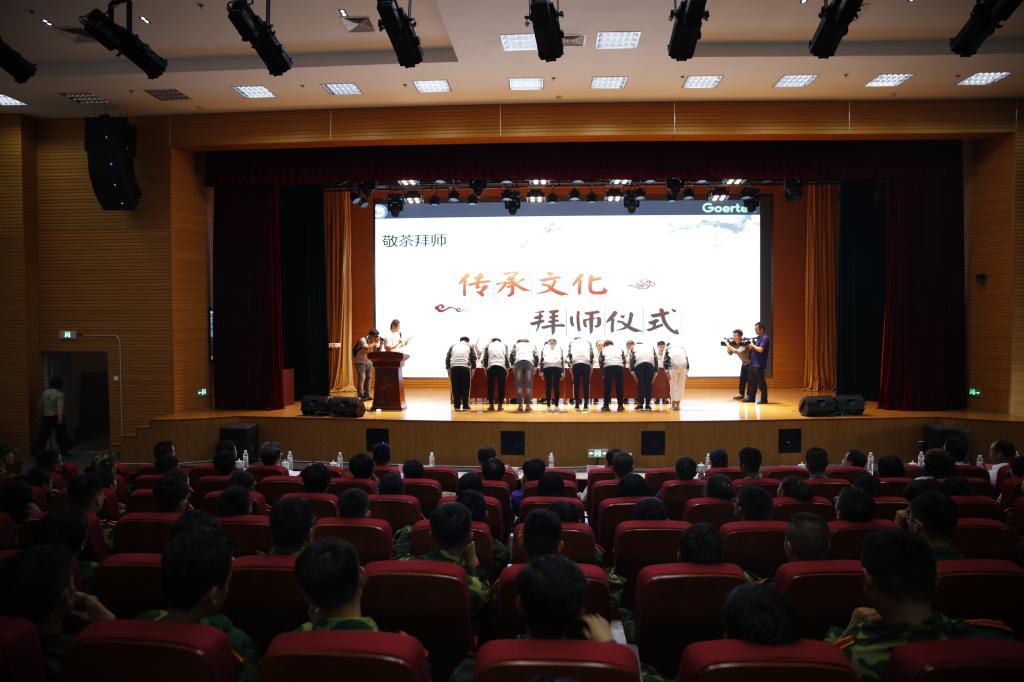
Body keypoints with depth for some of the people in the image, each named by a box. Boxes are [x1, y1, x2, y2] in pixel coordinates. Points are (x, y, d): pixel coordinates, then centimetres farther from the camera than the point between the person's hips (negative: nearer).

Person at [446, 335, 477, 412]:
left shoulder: (453, 346, 22)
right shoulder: (470, 347, 18)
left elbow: (447, 359, 14)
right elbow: (473, 359, 7)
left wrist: (448, 371, 15)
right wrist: (472, 371, 10)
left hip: (454, 367, 1)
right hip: (465, 367, -1)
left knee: (455, 388, 6)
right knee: (465, 387, 5)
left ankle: (457, 406, 6)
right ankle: (465, 406, 6)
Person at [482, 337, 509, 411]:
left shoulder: (488, 345, 18)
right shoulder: (504, 345, 19)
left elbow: (485, 358, 9)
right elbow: (507, 358, 9)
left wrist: (485, 367, 17)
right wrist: (507, 369, 13)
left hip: (491, 366, 0)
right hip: (502, 367, 0)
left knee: (490, 386, 5)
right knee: (501, 386, 4)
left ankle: (491, 405, 5)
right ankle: (500, 406, 3)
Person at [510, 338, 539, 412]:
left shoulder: (516, 344, 29)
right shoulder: (532, 345, 30)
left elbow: (512, 356, 14)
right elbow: (536, 357, 16)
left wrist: (512, 366, 23)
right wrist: (535, 367, 23)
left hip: (518, 362, 0)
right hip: (529, 362, 0)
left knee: (519, 386, -1)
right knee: (529, 386, 0)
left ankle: (520, 406, -7)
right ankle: (528, 405, -5)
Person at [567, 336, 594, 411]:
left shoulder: (572, 342, 23)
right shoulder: (588, 342, 25)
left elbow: (569, 354, 7)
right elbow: (592, 354, 12)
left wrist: (570, 363, 11)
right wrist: (591, 364, 15)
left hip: (576, 363, 0)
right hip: (586, 364, 0)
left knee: (576, 385, 2)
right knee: (586, 385, 2)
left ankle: (577, 406, -1)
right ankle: (585, 406, -3)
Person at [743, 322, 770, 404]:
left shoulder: (765, 338, -13)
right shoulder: (757, 338, 15)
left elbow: (760, 349, -23)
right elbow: (752, 347, 19)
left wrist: (753, 345, -10)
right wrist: (750, 345, 0)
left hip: (759, 365, -9)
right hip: (753, 363, 9)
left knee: (761, 382, -3)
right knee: (751, 381, 13)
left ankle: (764, 399, 4)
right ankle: (751, 397, 22)